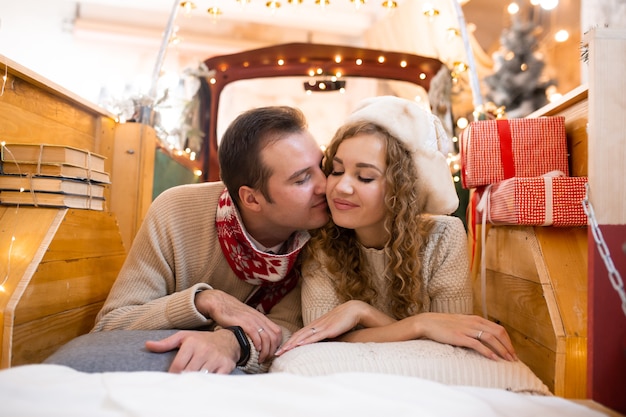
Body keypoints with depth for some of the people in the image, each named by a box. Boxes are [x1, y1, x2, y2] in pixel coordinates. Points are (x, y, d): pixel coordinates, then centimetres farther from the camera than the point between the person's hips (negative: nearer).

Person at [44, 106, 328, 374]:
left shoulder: (318, 229, -15)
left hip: (240, 368, 1)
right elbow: (109, 326, -16)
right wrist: (205, 300, -31)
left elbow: (287, 328, -19)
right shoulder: (175, 212, -20)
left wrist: (233, 342, -42)